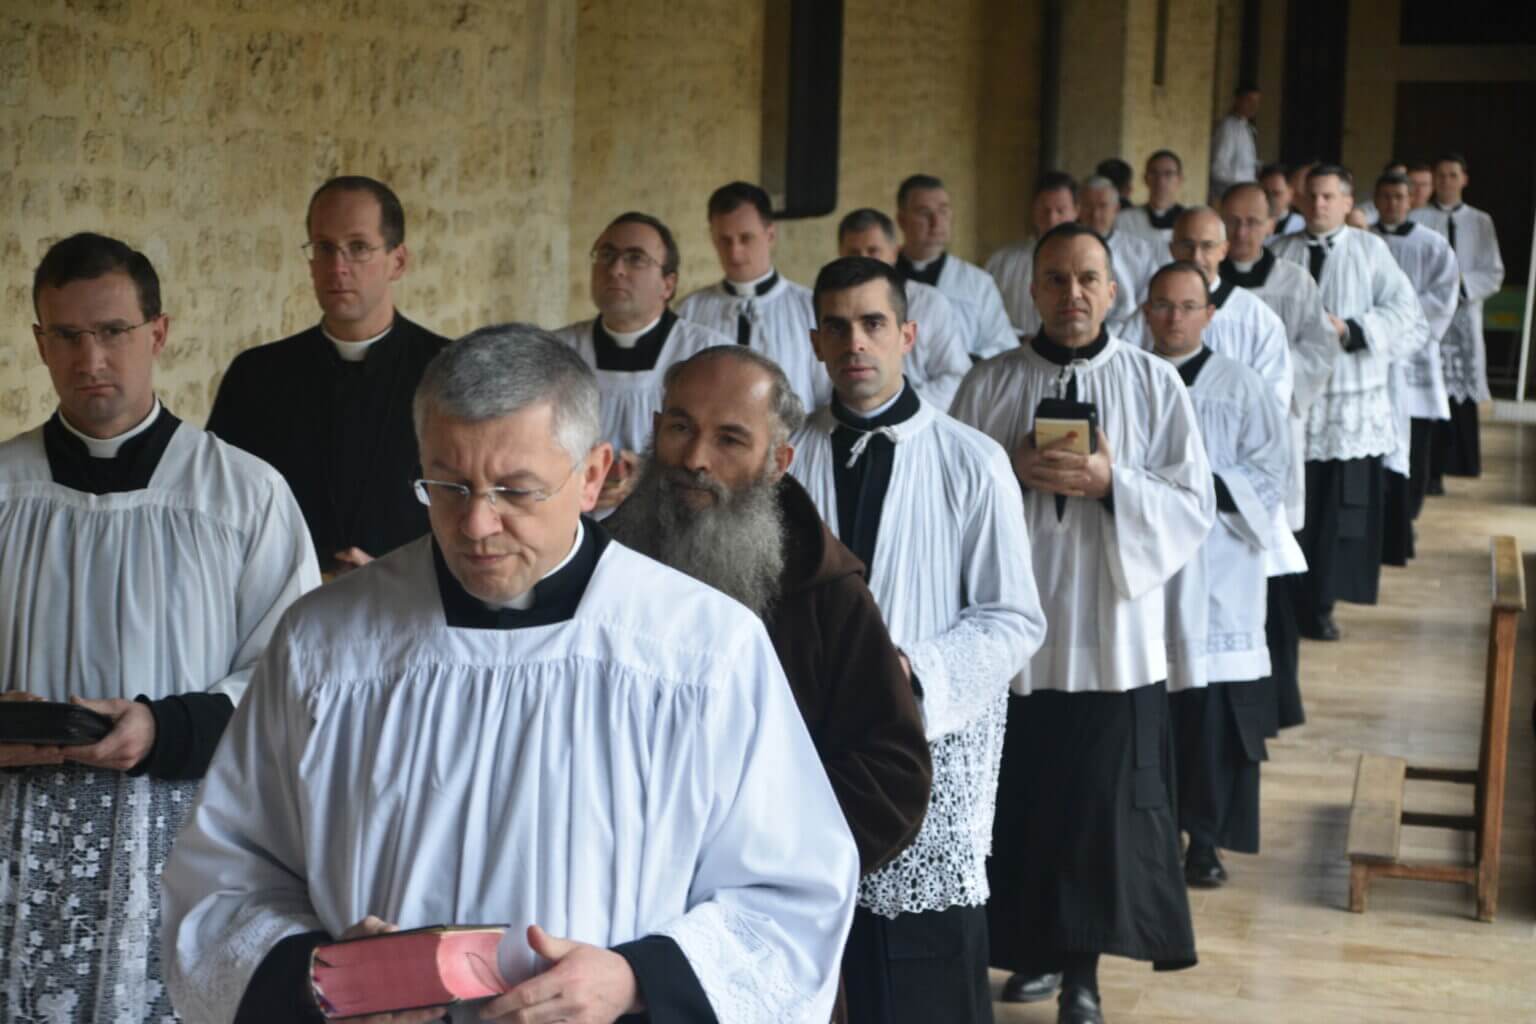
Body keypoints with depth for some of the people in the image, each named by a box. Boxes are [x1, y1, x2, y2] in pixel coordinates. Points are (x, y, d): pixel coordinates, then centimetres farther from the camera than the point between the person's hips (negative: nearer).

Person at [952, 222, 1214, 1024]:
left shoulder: (1155, 384, 2)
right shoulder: (987, 385, 4)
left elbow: (1195, 506, -2)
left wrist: (1110, 482, -16)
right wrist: (1010, 472, -13)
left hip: (1113, 635, -1)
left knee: (1102, 803, 0)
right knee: (1020, 799, 6)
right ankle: (1037, 948, 24)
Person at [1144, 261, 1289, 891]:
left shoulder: (1242, 388, 4)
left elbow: (1270, 475, 0)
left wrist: (1207, 486, -15)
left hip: (1215, 582, -1)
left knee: (1211, 717, -3)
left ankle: (1205, 840, 7)